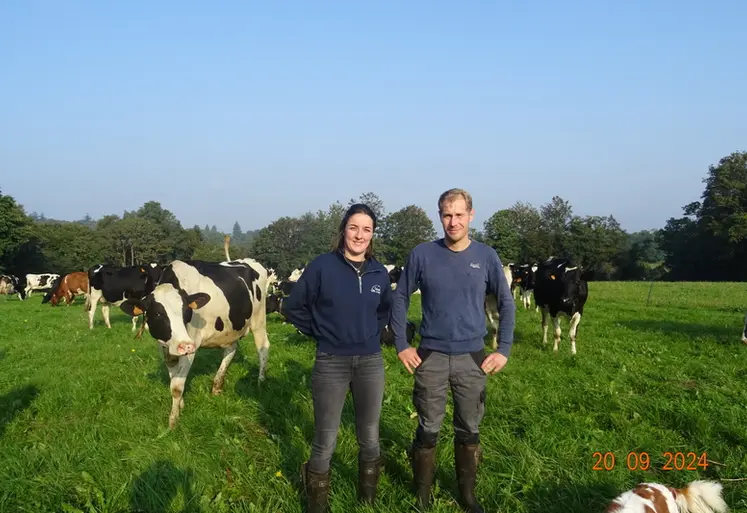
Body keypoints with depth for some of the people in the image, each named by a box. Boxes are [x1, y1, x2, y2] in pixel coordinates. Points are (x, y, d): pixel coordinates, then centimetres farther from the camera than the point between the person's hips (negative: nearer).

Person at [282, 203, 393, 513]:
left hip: (370, 363, 4)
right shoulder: (322, 266, -9)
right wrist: (320, 333, -1)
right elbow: (293, 307, -2)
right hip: (330, 363, -3)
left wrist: (372, 334, 10)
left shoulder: (379, 272, 2)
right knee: (325, 443, 4)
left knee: (369, 438, 15)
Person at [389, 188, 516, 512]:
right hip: (430, 357, -1)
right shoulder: (422, 254, -5)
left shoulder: (486, 256, -2)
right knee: (428, 430, 7)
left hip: (472, 358, 1)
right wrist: (401, 345, -2)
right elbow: (399, 299, 3)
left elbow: (506, 304, 5)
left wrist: (504, 350, -1)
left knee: (469, 431, 12)